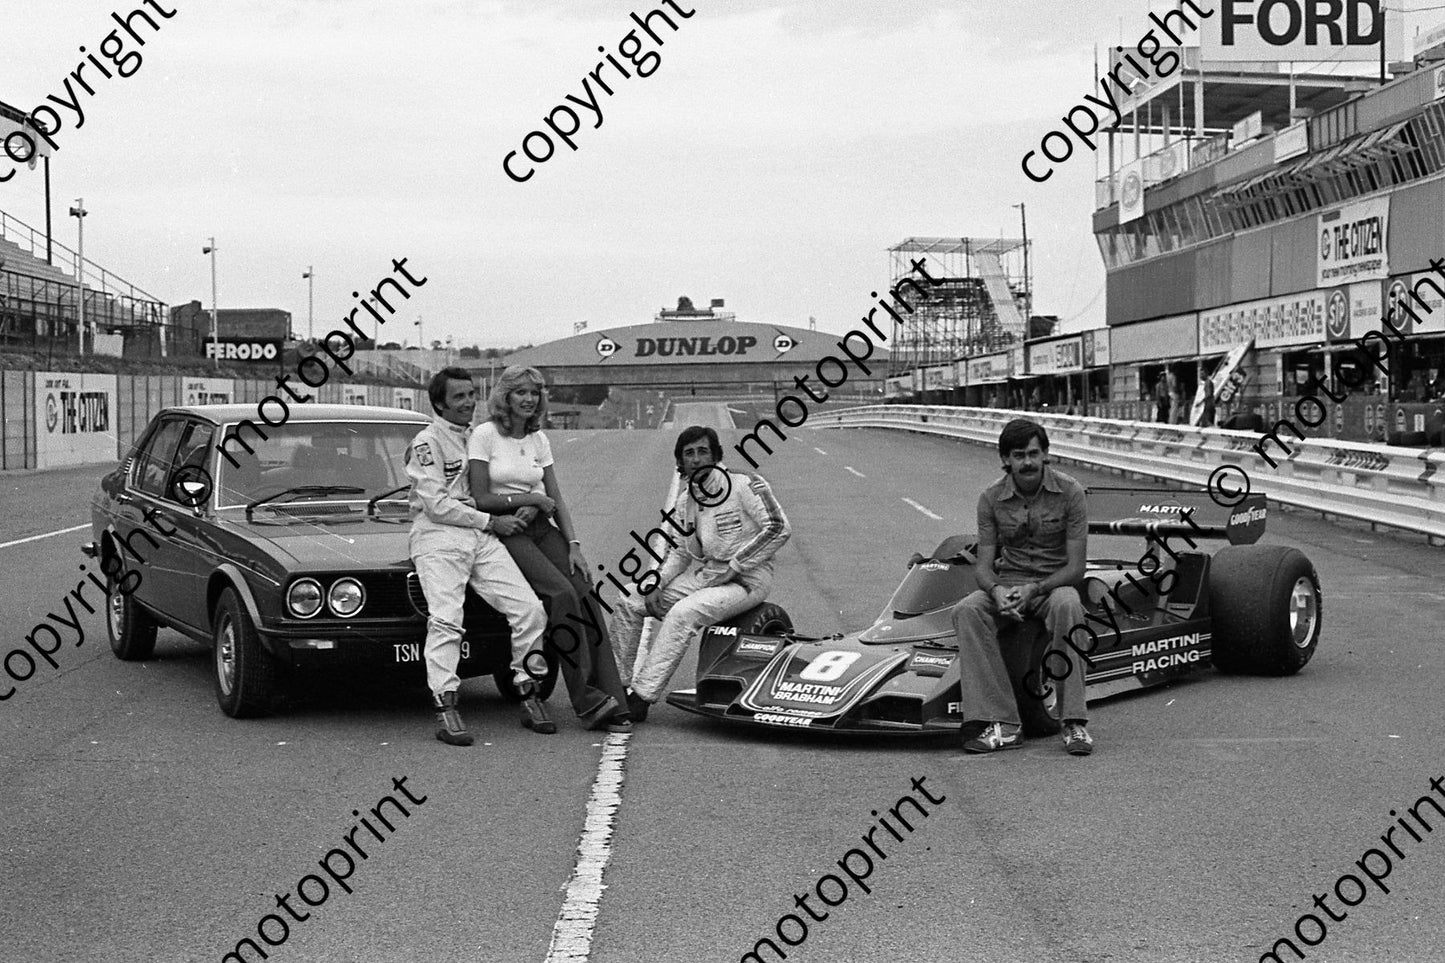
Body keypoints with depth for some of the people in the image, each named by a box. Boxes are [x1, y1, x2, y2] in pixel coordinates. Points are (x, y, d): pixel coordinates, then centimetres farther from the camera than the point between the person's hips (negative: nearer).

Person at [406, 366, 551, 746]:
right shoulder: (427, 441, -4)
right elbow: (438, 506, -12)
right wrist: (490, 521, -9)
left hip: (480, 536, 6)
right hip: (438, 536, -6)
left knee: (529, 607, -6)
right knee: (445, 620, -19)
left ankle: (528, 696, 4)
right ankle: (445, 709, -19)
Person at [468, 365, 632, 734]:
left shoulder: (539, 439, 14)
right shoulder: (485, 435, -3)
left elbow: (556, 500, 11)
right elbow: (481, 499, -8)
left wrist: (574, 544, -1)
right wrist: (533, 499, -7)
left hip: (542, 528, 5)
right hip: (506, 533, -5)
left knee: (585, 596, -15)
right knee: (561, 594, -26)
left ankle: (611, 701, -19)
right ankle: (586, 699, -22)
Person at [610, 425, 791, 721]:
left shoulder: (744, 484, -12)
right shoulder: (685, 498, 8)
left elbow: (779, 528, -17)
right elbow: (679, 551, 15)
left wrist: (732, 567, -16)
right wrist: (656, 585, -3)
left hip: (746, 579, -7)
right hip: (702, 574, 8)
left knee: (682, 614, -31)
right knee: (628, 605, -3)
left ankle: (641, 698, -27)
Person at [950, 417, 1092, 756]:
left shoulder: (1070, 492, -8)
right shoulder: (991, 498, -1)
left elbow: (1076, 567, -10)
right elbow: (984, 563, -1)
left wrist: (1034, 590, -25)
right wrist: (996, 590, -24)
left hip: (1055, 583, -2)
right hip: (1006, 584, 2)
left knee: (1067, 606, -38)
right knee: (966, 611, -29)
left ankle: (1074, 723, -32)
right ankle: (1002, 724, -30)